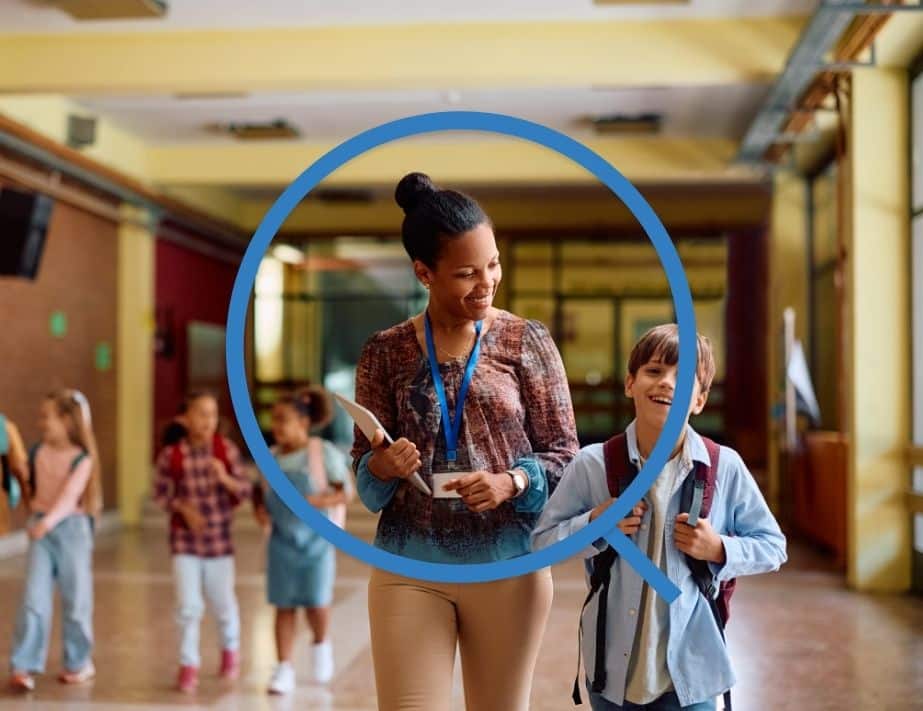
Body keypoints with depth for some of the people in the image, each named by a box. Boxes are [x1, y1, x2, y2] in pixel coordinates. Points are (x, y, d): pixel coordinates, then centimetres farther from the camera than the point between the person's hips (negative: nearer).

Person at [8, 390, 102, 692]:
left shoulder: (82, 458, -10)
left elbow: (70, 496, -22)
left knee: (76, 600, 6)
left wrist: (48, 521, -34)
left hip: (71, 528, -3)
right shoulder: (37, 452, 4)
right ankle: (23, 666, -2)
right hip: (40, 530, 3)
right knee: (33, 598, -4)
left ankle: (79, 663, 21)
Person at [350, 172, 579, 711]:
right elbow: (362, 462, 6)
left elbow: (564, 453, 1)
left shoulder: (527, 342, -1)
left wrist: (512, 482, -18)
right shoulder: (386, 352, 2)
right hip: (409, 565, 0)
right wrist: (381, 466, -17)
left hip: (508, 563, 0)